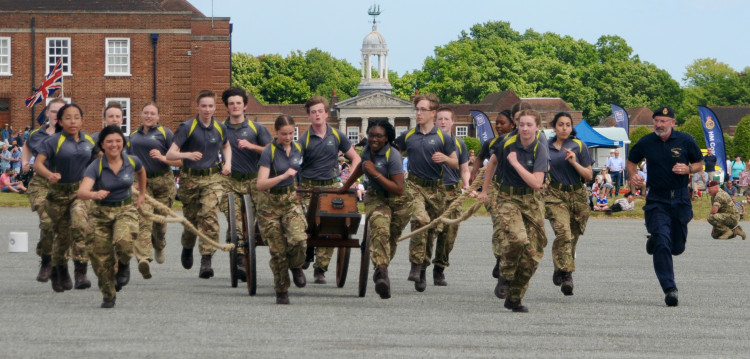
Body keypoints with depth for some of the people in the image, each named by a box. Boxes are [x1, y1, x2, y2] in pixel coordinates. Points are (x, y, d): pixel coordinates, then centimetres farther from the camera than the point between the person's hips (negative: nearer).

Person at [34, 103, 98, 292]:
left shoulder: (89, 140, 3)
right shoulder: (53, 141, -9)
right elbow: (38, 163, -20)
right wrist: (49, 174, -39)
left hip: (81, 191, 1)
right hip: (58, 193, -1)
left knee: (80, 226, -26)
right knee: (63, 236, 7)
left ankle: (81, 273, -27)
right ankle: (58, 272, 35)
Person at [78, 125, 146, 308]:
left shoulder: (132, 161, -6)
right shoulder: (96, 167, -16)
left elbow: (141, 172, 20)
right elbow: (81, 192, -31)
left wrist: (142, 193, 27)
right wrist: (94, 194, -51)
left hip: (126, 209, 0)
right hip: (101, 212, 0)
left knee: (123, 241, -30)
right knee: (101, 258, -2)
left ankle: (123, 265, 5)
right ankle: (108, 295, 22)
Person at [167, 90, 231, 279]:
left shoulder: (220, 128, 6)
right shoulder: (187, 127, -6)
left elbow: (226, 146, 30)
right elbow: (170, 154, -14)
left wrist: (227, 163, 11)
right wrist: (188, 155, -33)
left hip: (212, 179, 1)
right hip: (190, 178, -1)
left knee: (209, 216, -17)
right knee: (191, 219, 10)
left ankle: (206, 261, -20)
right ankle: (187, 248, 42)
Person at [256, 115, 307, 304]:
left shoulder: (298, 149, 3)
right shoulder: (269, 151, -13)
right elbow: (261, 184, -22)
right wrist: (283, 176, -32)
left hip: (290, 200, 3)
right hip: (270, 204, -3)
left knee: (298, 239, -23)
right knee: (277, 250, -2)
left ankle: (295, 266, 9)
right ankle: (281, 291, 16)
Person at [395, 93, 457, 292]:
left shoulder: (442, 137, 3)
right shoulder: (408, 136, 8)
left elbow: (455, 164, 6)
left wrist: (444, 158, -15)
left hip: (435, 188, 1)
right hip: (414, 185, -1)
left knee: (431, 230, 7)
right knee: (420, 219, -26)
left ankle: (423, 270, 21)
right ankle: (416, 264, -21)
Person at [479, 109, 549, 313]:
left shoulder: (540, 151, -7)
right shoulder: (507, 144, -3)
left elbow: (536, 183, -19)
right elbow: (493, 161, 19)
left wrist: (515, 163, -18)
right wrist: (485, 190, 22)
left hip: (532, 202, 1)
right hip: (507, 198, -1)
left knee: (533, 254, -2)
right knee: (517, 238, -28)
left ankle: (514, 298, 12)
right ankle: (505, 277, -3)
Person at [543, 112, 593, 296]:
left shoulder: (579, 146, 5)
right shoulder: (546, 147, 8)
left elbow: (589, 175, 1)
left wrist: (574, 162, -12)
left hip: (577, 196, 1)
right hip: (555, 195, -1)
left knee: (572, 236, 5)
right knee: (563, 232, -23)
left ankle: (559, 270, 26)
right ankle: (565, 274, -26)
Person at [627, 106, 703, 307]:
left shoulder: (685, 141, -2)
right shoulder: (646, 143, 0)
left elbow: (699, 163, 9)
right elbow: (631, 161, 15)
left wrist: (688, 169, -13)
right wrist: (633, 175, -6)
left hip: (680, 198, 1)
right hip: (657, 199, -1)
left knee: (677, 247, 8)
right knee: (662, 243, -16)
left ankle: (655, 241, 43)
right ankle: (669, 289, -13)